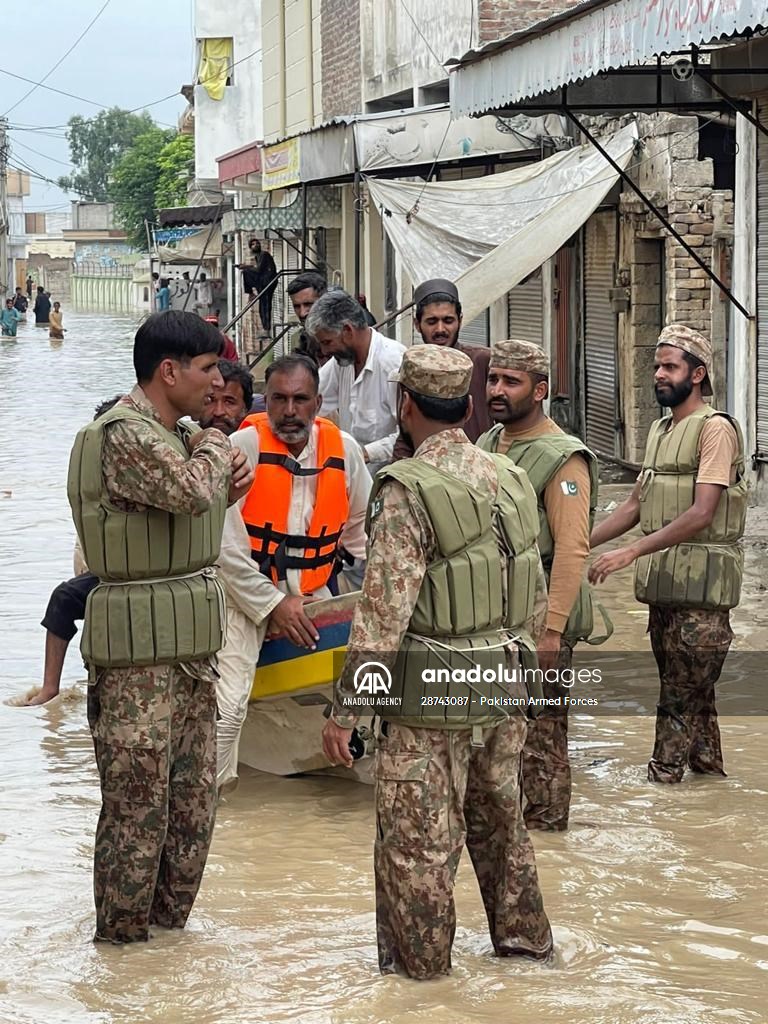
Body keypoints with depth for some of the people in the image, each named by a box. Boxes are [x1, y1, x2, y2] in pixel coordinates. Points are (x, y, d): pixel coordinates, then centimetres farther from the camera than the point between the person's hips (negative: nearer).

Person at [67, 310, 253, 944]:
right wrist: (214, 451, -9)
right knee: (139, 793, -4)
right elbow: (190, 492, -30)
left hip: (189, 640, 10)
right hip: (140, 644, -10)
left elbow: (204, 503, 28)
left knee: (194, 789, 14)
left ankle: (171, 916, 25)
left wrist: (228, 482, 5)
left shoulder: (176, 433, 14)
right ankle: (123, 933, 5)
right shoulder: (123, 435, -16)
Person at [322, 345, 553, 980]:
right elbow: (534, 597, 13)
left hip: (429, 698, -7)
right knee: (500, 821, 22)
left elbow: (383, 612, -19)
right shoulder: (511, 481, 6)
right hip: (502, 689, 7)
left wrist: (344, 709, -15)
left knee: (417, 840, 4)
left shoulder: (409, 490, -16)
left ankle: (419, 969, 12)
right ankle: (523, 936, 34)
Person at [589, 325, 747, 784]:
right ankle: (707, 763, 23)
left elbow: (701, 514, -20)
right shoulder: (661, 429, 16)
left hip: (700, 579, -9)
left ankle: (665, 773, -1)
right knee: (684, 682, 14)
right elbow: (636, 505, 19)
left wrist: (631, 553, -24)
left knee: (683, 689, -5)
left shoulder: (715, 429, -12)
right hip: (663, 579, 9)